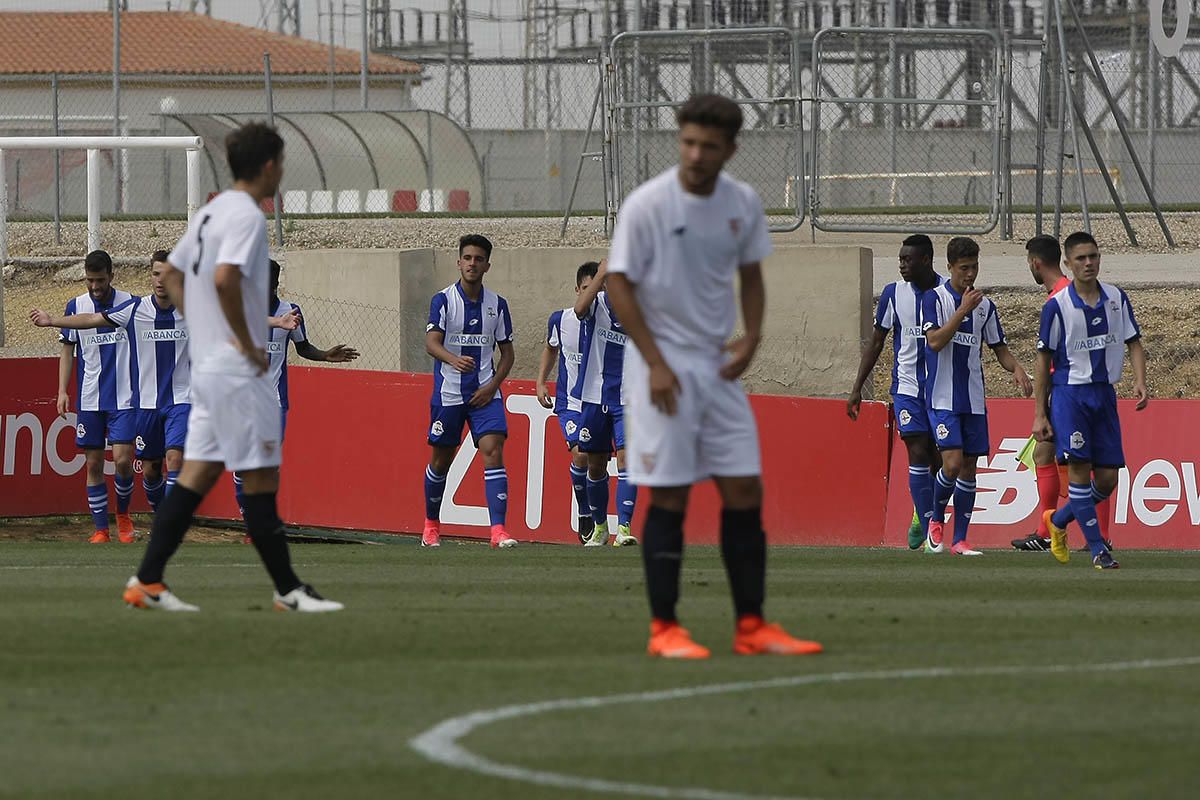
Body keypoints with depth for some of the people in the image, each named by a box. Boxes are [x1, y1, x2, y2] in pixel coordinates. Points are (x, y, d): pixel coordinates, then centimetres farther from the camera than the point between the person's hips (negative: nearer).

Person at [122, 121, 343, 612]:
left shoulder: (210, 212, 14)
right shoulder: (247, 216, -14)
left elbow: (172, 274, 23)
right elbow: (225, 278, -28)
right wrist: (248, 345, -19)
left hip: (206, 364, 9)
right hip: (238, 370, -9)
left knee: (197, 475, 8)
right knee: (261, 480, -3)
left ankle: (147, 582, 3)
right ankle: (288, 590, 1)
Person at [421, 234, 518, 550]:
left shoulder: (497, 304, 5)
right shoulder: (444, 300, -3)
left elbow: (507, 352, 10)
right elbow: (431, 342, -14)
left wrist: (492, 386, -5)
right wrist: (454, 359, -35)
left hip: (484, 392, 1)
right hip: (448, 392, -1)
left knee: (493, 451, -15)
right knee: (441, 459, 7)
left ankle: (498, 529, -20)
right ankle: (431, 524, 29)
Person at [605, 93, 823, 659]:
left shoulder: (742, 204, 2)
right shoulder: (647, 204, -13)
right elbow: (619, 284, -9)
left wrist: (751, 338, 0)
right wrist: (655, 364, -14)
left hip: (719, 364, 5)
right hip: (663, 366, -5)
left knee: (745, 493, 3)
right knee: (669, 498, -5)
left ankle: (752, 626, 8)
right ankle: (663, 628, 2)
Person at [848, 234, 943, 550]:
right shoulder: (894, 293, 1)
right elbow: (876, 342, 9)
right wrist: (857, 388, 6)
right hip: (907, 386, 0)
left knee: (938, 460, 3)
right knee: (918, 454, -12)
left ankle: (923, 521, 24)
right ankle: (928, 527, -11)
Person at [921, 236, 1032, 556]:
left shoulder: (986, 306, 10)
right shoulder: (935, 298, -4)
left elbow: (999, 349, 17)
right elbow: (935, 341, -17)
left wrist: (1016, 369, -4)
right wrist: (964, 310, -20)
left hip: (974, 400, 5)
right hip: (942, 398, -5)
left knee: (969, 467, 4)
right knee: (953, 462, -16)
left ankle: (960, 540, 9)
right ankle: (936, 521, 9)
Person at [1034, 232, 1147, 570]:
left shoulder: (1117, 299, 5)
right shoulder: (1057, 306, -6)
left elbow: (1134, 343, 11)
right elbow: (1043, 361, -2)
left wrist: (1140, 381, -9)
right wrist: (1039, 414, -4)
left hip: (1105, 393, 4)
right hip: (1070, 393, -4)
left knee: (1107, 477, 2)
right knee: (1079, 466, -13)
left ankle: (1058, 521, 26)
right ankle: (1097, 548, -9)